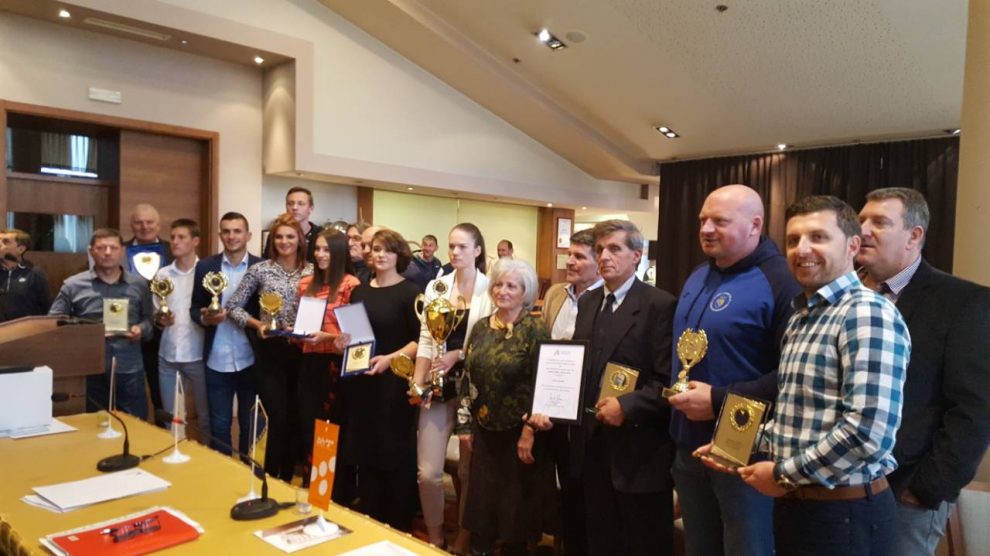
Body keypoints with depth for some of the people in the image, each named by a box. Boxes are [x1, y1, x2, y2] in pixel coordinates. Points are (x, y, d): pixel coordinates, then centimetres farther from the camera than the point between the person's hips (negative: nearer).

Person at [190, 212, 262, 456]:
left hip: (250, 360, -1)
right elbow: (194, 308, 5)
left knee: (250, 425, 13)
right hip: (217, 361, 1)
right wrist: (205, 318, -15)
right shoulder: (205, 267, 1)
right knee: (219, 426, 11)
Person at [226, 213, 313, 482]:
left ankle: (288, 480, 26)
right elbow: (233, 307, 1)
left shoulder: (312, 272, 3)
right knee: (277, 420, -3)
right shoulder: (260, 270, -2)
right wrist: (257, 324, -14)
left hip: (302, 352, 2)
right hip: (271, 352, -2)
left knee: (297, 419, 10)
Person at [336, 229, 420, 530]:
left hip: (394, 382, -5)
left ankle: (397, 527, 19)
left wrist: (391, 358, -22)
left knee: (394, 454, 2)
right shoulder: (359, 291, 11)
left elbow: (421, 340, -11)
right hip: (360, 381, 6)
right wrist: (343, 341, -1)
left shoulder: (409, 292, -7)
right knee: (364, 451, 13)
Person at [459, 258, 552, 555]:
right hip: (485, 430, 5)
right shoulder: (481, 327, 4)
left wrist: (529, 431, -16)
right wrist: (465, 425, 8)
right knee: (481, 498, 14)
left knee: (516, 504, 9)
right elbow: (468, 377, 9)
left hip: (519, 432, -5)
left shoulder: (536, 329, -12)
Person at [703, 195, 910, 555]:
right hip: (794, 504, 8)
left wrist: (785, 474, -16)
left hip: (844, 513, -8)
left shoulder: (867, 313, -17)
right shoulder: (801, 317, 11)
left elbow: (870, 430, -27)